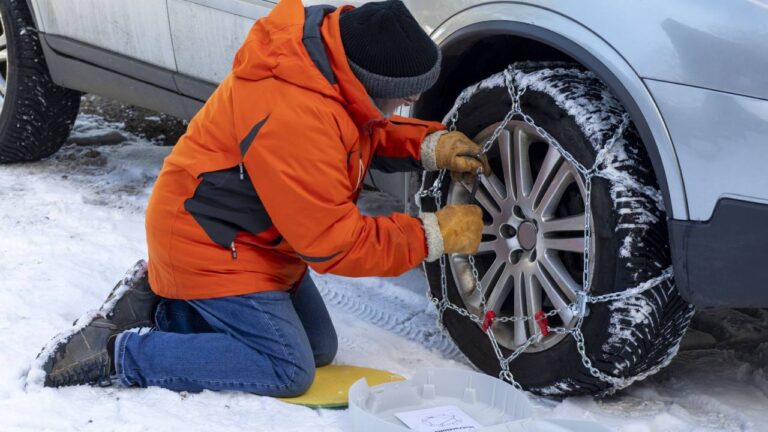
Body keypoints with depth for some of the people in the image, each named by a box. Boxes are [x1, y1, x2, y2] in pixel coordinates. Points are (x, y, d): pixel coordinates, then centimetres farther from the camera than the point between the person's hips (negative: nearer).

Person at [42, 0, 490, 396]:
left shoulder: (331, 54, -9)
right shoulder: (293, 118, -36)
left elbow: (370, 132, 12)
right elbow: (333, 244, -29)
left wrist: (430, 146, -6)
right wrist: (433, 235, -22)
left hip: (248, 235, 10)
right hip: (210, 247, -10)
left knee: (318, 349, 15)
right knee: (288, 371, -10)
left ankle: (162, 309, 18)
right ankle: (117, 352, -5)